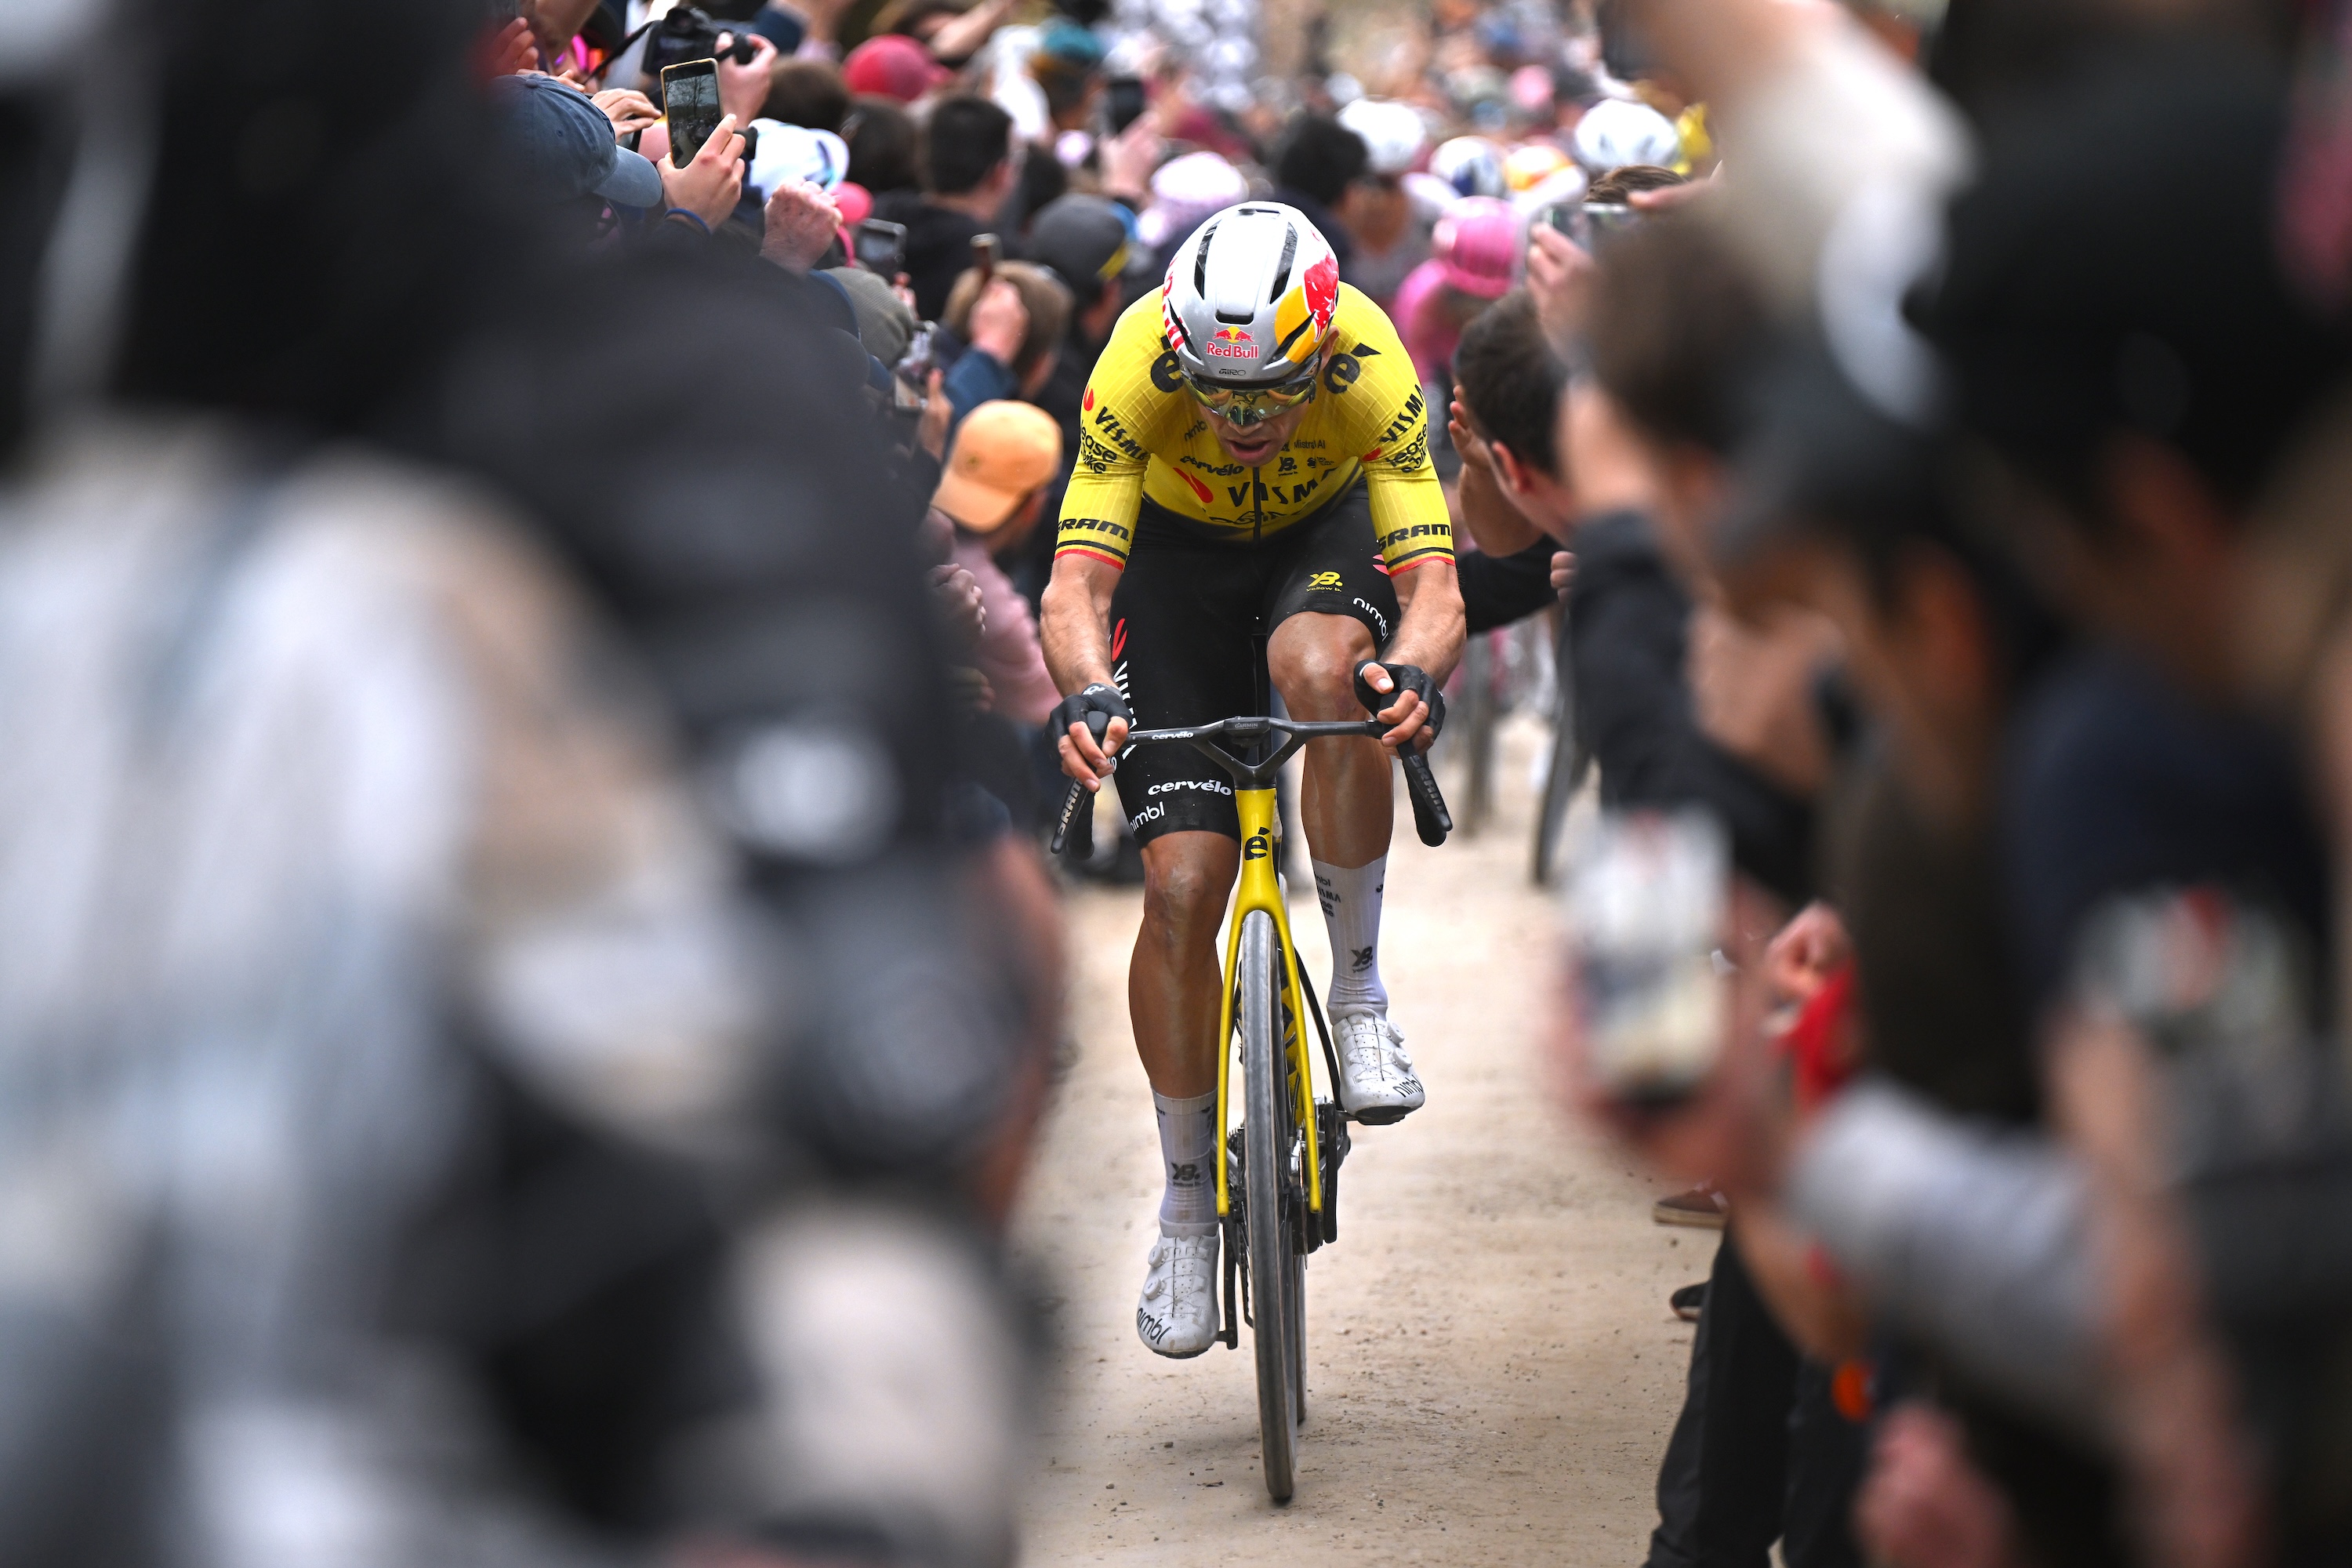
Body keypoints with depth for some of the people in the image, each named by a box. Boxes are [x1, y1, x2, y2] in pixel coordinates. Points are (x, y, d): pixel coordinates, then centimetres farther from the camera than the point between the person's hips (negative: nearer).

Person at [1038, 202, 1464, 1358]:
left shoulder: (1368, 366, -35)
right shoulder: (1139, 364, -35)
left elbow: (1433, 589, -38)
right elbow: (1076, 585, -37)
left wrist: (1412, 674, -60)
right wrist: (1089, 693, -58)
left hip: (1323, 530, 0)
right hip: (1178, 546, 0)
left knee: (1321, 670, -38)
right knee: (1182, 886, -11)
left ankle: (1359, 985, -18)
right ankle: (1188, 1195, 6)